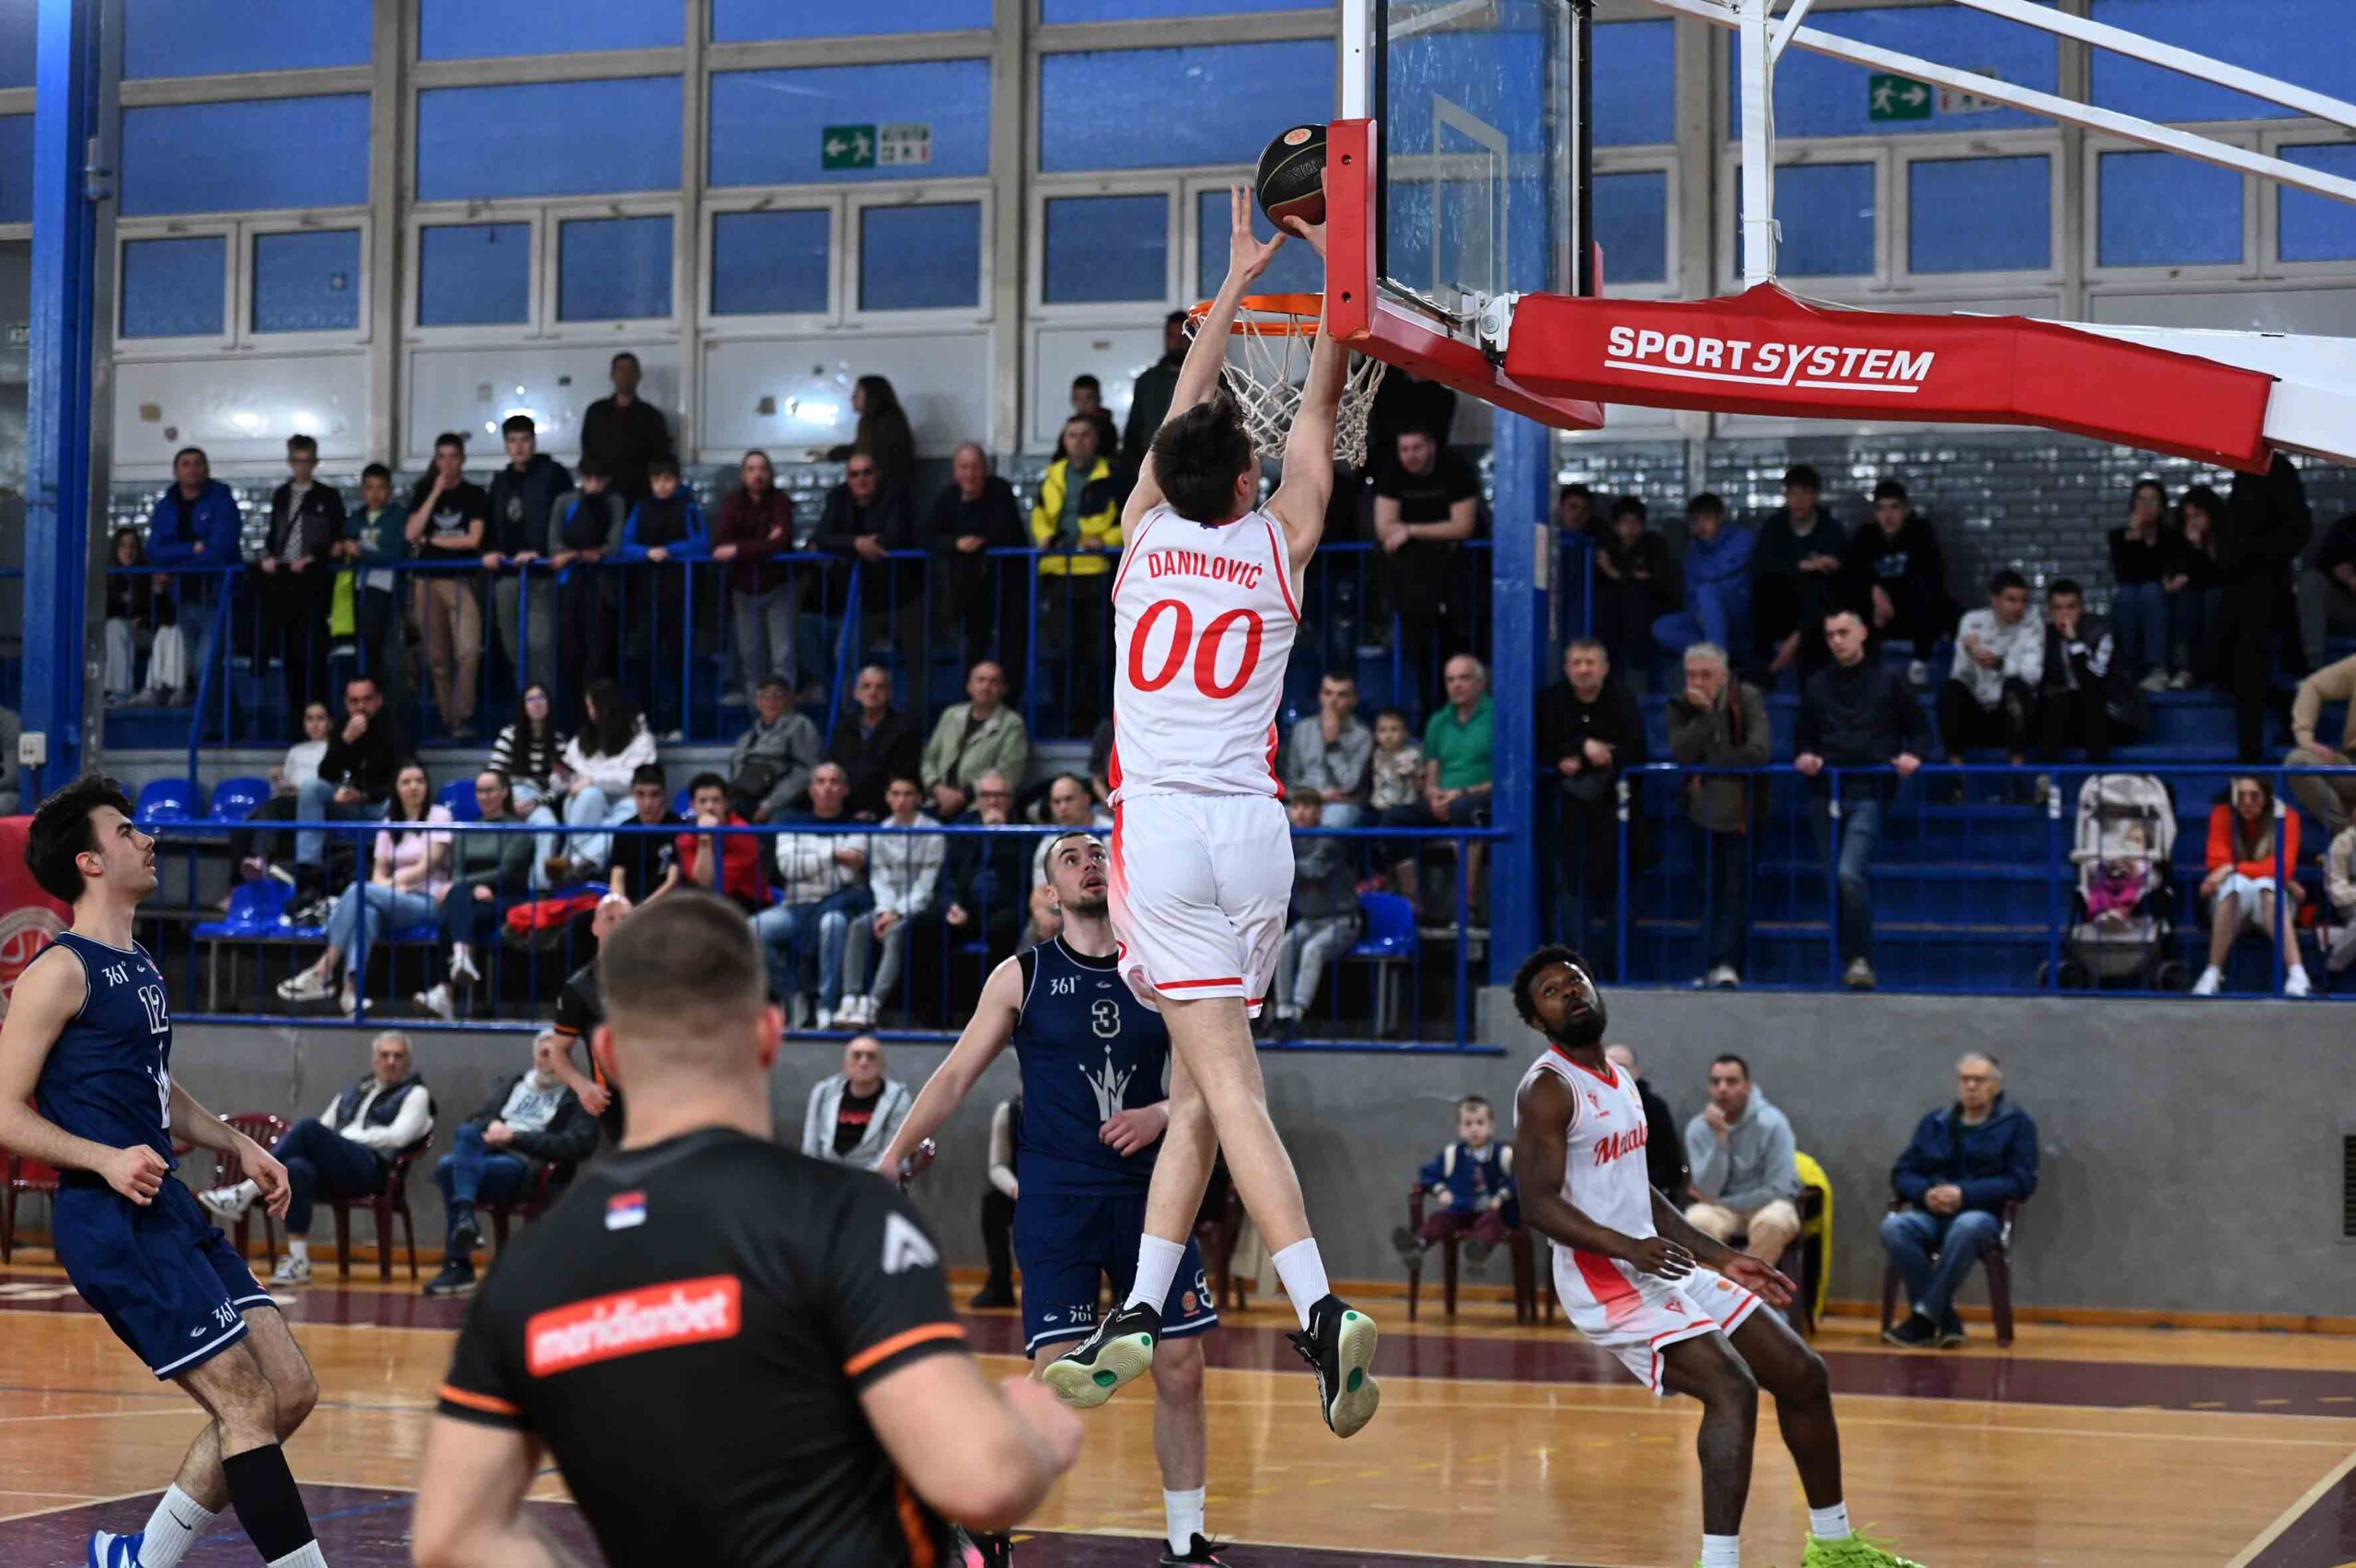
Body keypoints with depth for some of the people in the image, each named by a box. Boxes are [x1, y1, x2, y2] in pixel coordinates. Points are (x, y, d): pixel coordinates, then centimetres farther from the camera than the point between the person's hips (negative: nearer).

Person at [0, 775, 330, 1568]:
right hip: (110, 1223, -9)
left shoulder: (140, 966, 17)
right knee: (247, 1405, -11)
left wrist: (237, 1145, 18)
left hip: (169, 1208, 9)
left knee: (290, 1390, 6)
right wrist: (107, 1160, -24)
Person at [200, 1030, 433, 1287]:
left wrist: (345, 1137, -2)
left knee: (310, 1127, -30)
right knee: (297, 1167, -34)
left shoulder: (415, 1094, 15)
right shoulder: (353, 1093, 32)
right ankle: (298, 1262, -34)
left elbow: (397, 1137, -1)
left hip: (373, 1168, -5)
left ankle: (245, 1193, -29)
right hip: (332, 1174, 5)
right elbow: (326, 1125, 27)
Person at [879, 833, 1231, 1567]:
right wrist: (894, 1156, -8)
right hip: (1056, 1196, -3)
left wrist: (1162, 1114, -11)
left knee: (1181, 1369, 2)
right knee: (1060, 1380, -10)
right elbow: (955, 1075, 1)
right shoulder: (1023, 976, 1)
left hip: (1146, 1190, 3)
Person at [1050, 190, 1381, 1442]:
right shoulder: (1280, 545, 8)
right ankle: (1140, 1319, 11)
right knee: (1196, 1079, 11)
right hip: (1255, 828, 3)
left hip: (1161, 823, -2)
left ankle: (1322, 1312, -25)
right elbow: (1316, 411, 19)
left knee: (1225, 1079, -12)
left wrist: (1239, 278, 31)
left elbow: (1187, 406, 21)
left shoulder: (1144, 538, 7)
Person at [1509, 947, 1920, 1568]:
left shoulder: (1618, 1079, 15)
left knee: (1803, 1375, 9)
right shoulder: (1548, 1090, -12)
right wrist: (1627, 1248, -34)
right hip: (1606, 1283, -9)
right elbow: (1538, 1205, -21)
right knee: (1732, 1389, -26)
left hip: (1664, 1265, 9)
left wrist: (1722, 1259, 20)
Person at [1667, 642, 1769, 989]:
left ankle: (1726, 963, -17)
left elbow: (1758, 752, -22)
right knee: (1709, 890, 7)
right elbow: (1680, 755, -15)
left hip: (1741, 808, -3)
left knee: (1736, 887, -11)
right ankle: (1713, 966, 12)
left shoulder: (1747, 699, -10)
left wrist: (1707, 767, -14)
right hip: (1703, 810, 3)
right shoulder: (1681, 706, -1)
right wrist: (1703, 714, -22)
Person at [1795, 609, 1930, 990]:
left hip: (1869, 792, -4)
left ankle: (1861, 959, -14)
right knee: (1837, 882, 5)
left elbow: (1919, 730, 13)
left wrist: (1912, 755, -7)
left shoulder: (1886, 683, 5)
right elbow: (1803, 736, 22)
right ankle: (1848, 962, 14)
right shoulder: (1816, 686, 14)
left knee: (1849, 873, -21)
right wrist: (1803, 756, 1)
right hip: (1828, 794, 4)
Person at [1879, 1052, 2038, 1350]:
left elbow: (2022, 1182, -4)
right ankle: (1946, 1320, -26)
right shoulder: (1934, 1123, 19)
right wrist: (1925, 1193, -9)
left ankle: (1924, 1318, -32)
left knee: (1967, 1227, -40)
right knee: (1893, 1227, -30)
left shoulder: (2016, 1124, 7)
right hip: (1930, 1214, 4)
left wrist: (1965, 1194, -14)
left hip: (1982, 1215, -4)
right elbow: (1901, 1173, 15)